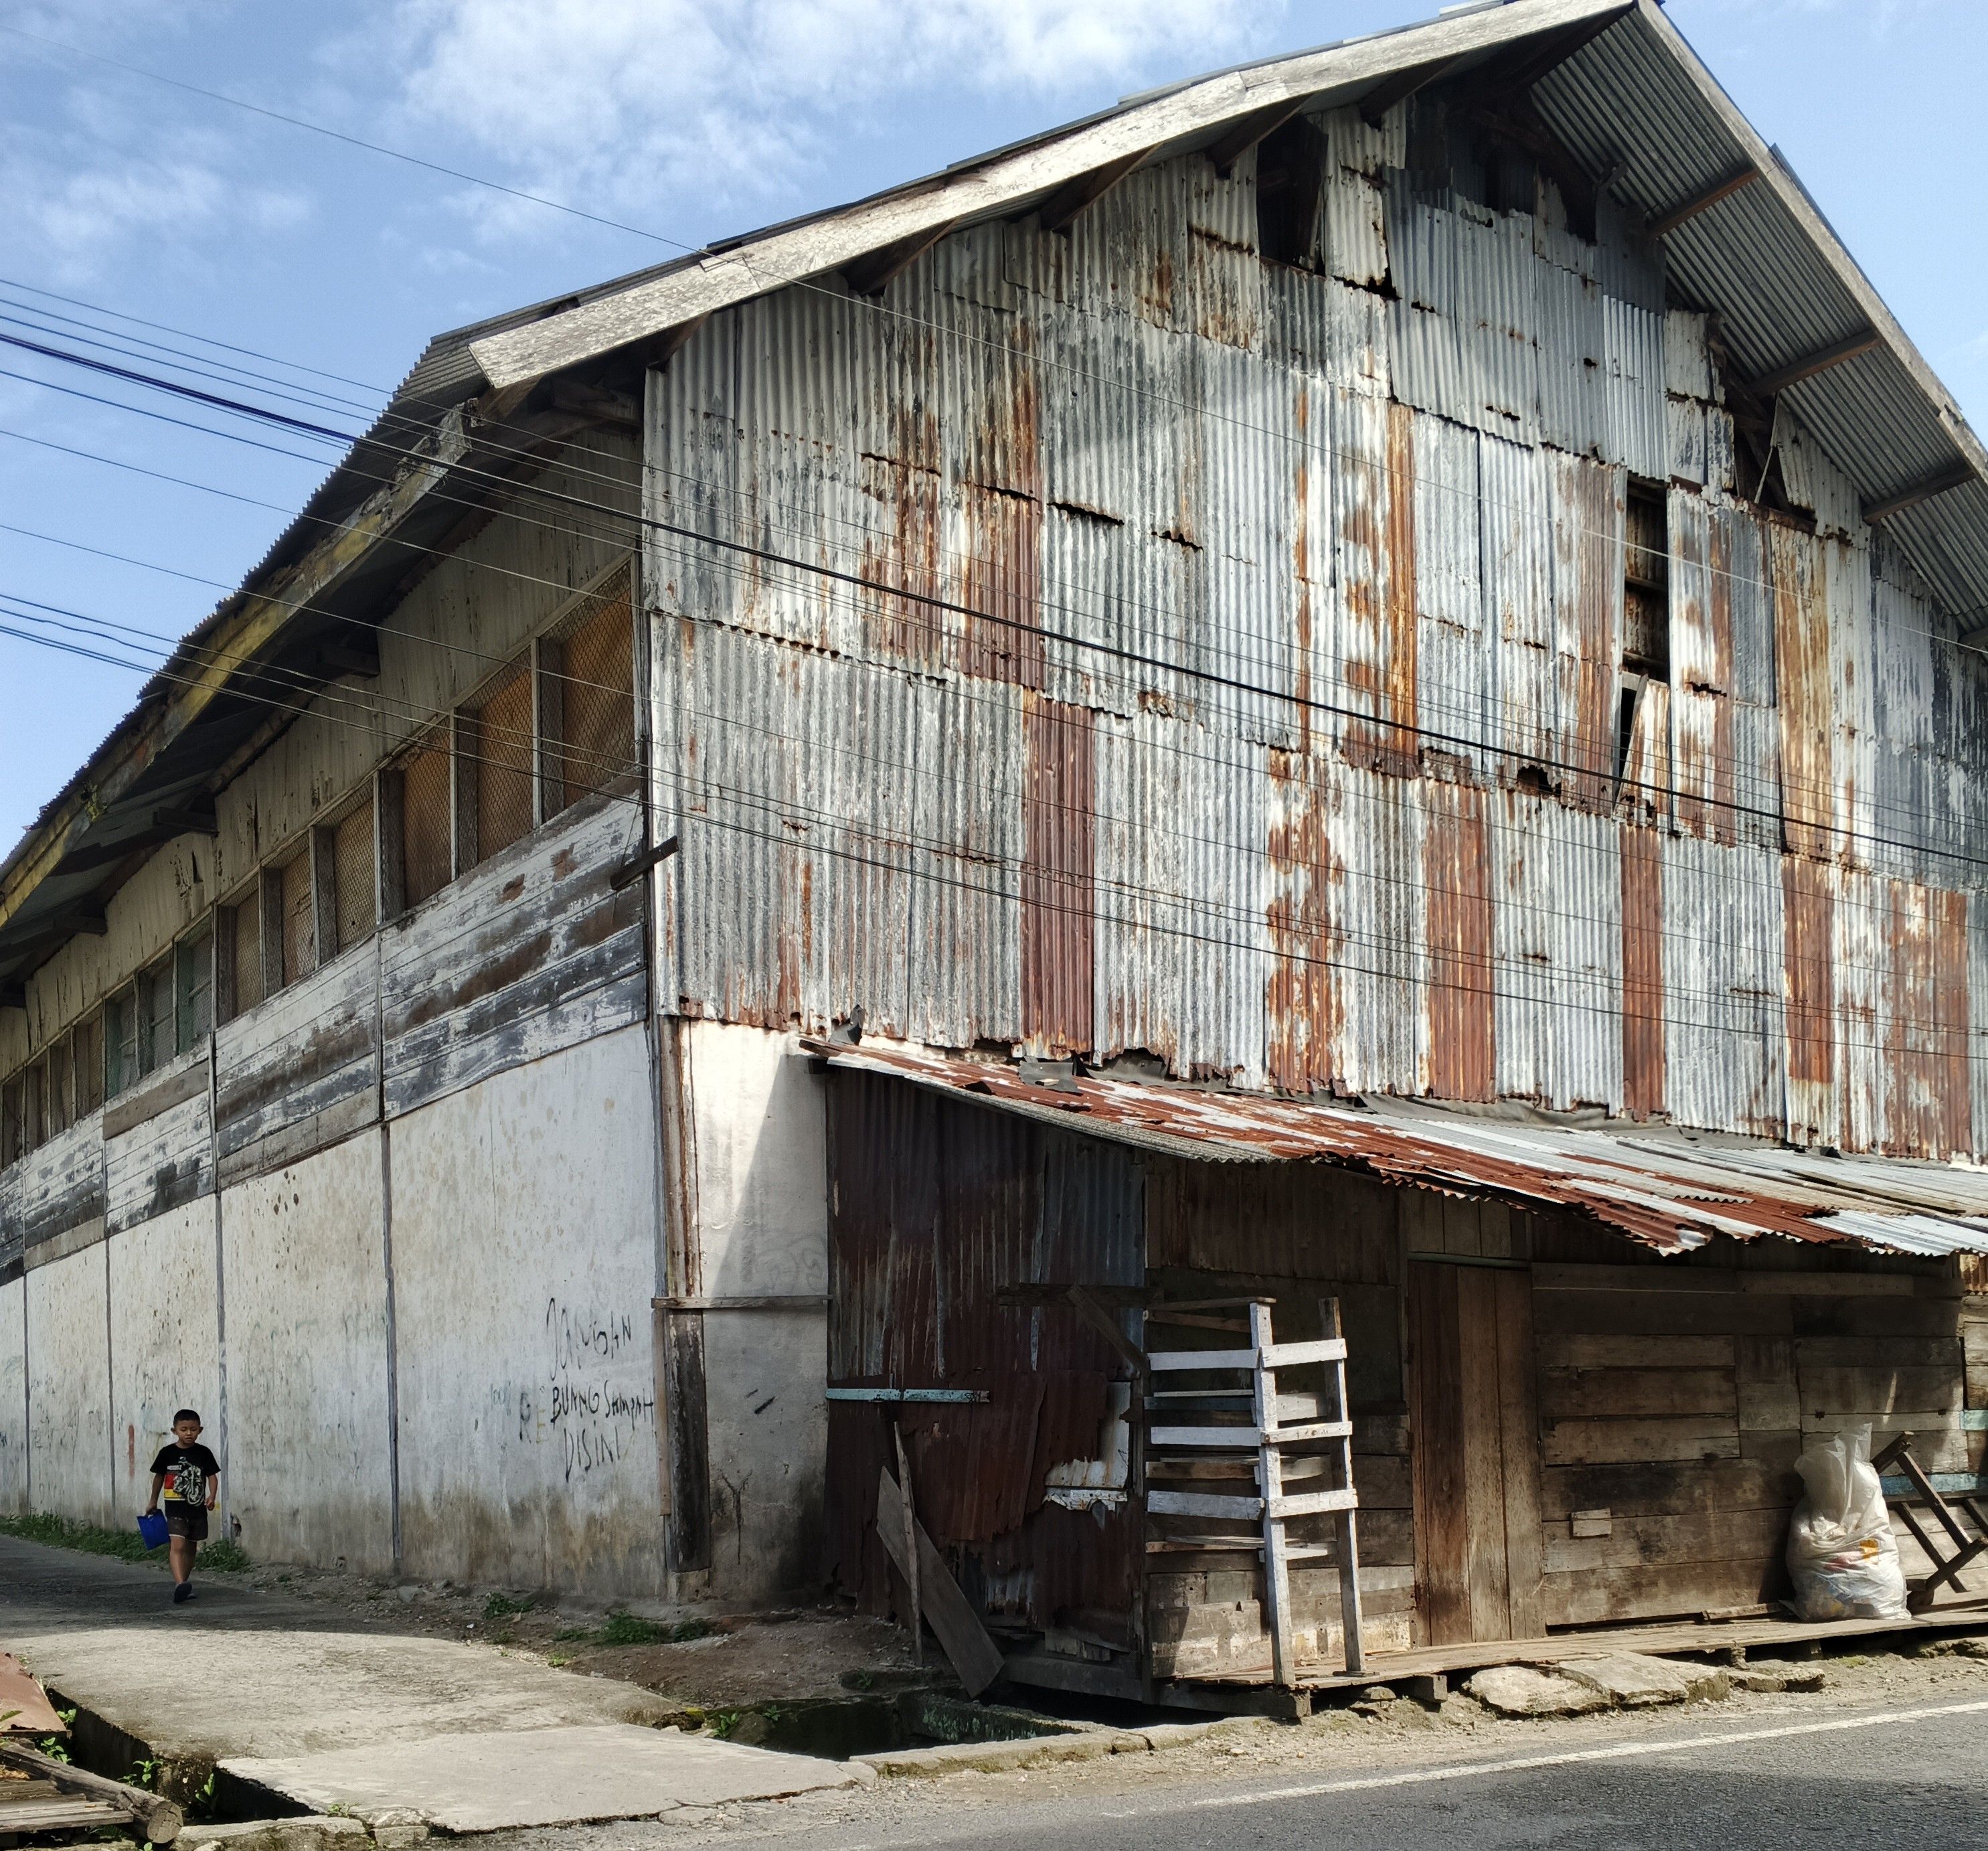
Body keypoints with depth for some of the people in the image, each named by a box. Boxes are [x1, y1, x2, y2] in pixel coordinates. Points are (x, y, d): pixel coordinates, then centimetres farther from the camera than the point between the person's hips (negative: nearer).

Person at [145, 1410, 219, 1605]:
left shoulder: (203, 1453, 0)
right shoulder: (168, 1453, -2)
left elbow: (212, 1476, -1)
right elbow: (159, 1476, 11)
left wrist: (212, 1496, -19)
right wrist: (153, 1502, 19)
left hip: (197, 1508, 3)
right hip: (175, 1509, -2)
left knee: (190, 1549, 14)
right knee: (177, 1545, -19)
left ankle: (183, 1586, 29)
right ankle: (180, 1585, -33)